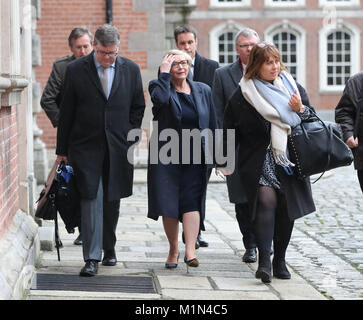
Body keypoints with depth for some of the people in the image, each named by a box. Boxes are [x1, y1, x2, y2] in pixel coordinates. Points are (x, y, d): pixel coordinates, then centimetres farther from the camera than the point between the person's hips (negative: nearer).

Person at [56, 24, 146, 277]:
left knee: (112, 201, 11)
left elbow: (138, 107, 12)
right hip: (86, 147, -2)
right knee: (91, 199, -8)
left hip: (119, 148, 2)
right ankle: (92, 258, -8)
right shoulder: (76, 70, -2)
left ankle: (109, 248, 30)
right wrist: (62, 149, 1)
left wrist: (130, 137, 3)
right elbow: (67, 111, 1)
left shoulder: (131, 70, 3)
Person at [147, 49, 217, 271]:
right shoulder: (159, 86, 1)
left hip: (195, 157, 1)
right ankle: (173, 249, 15)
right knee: (168, 204, 1)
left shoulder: (203, 91, 11)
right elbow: (160, 98, -25)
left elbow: (212, 125, 14)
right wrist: (164, 74, -14)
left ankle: (190, 250, -17)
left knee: (192, 201, -10)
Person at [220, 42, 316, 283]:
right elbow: (230, 129, 4)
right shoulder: (243, 95, 0)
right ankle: (264, 261, -23)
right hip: (258, 161, -3)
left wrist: (301, 109, -6)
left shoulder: (292, 87, 10)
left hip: (290, 160, 3)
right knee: (266, 201, -19)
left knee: (286, 208, 3)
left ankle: (280, 259, 15)